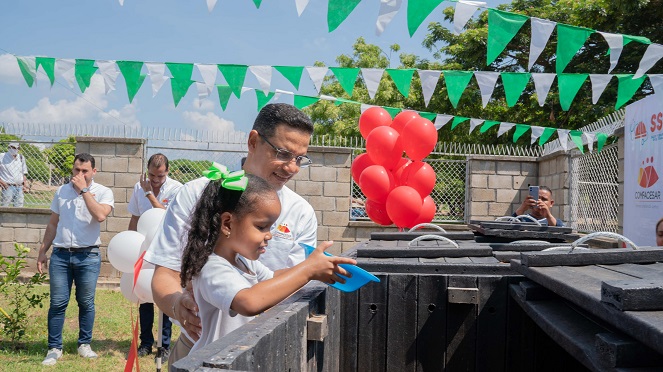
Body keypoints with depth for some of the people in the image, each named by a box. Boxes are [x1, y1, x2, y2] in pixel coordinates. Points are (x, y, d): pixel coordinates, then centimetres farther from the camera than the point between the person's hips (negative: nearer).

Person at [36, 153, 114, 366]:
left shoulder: (103, 192, -1)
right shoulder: (61, 192, 10)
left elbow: (100, 215, -21)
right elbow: (53, 224, 16)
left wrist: (84, 190, -15)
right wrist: (43, 251, 12)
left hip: (88, 256, -2)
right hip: (60, 254, 2)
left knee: (86, 303, 6)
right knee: (57, 303, 1)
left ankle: (84, 344, 20)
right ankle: (54, 348, 9)